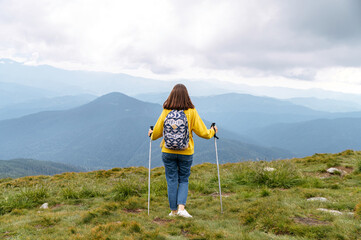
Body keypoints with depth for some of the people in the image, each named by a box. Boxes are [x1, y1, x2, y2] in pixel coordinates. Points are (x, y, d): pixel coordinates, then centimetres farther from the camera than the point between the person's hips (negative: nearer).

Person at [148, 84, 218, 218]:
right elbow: (202, 132, -3)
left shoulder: (166, 112, -8)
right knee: (183, 180, 14)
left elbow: (157, 132, 1)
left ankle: (173, 210, 17)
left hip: (168, 152, 0)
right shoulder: (191, 112, -9)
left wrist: (151, 135, 24)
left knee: (171, 180, 10)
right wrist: (212, 131, 17)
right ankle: (181, 207, -1)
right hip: (186, 152, 0)